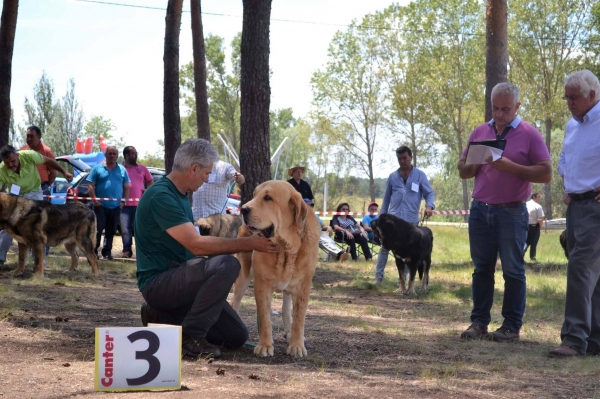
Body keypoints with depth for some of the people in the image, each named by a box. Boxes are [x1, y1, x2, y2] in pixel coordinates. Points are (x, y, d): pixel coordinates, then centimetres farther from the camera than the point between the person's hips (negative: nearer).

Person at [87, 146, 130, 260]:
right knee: (98, 229, -6)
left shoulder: (122, 170, 11)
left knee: (111, 231, 7)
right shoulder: (98, 169, 3)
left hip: (116, 206, 3)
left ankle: (107, 252, 14)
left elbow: (127, 187, 13)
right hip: (101, 206, -3)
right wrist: (95, 200, -9)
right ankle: (93, 251, -1)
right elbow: (91, 186, 1)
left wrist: (123, 201, 2)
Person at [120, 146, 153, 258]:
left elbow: (150, 181, 21)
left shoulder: (142, 168, 11)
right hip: (125, 204, -1)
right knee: (125, 229, 1)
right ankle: (127, 251, 8)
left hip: (139, 204, 1)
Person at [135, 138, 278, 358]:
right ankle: (190, 337, -17)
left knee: (236, 336, 6)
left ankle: (162, 317, 14)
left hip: (177, 278, 10)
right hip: (158, 282, -10)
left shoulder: (179, 196, 12)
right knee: (226, 265, -30)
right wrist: (248, 243, -22)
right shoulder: (161, 196, -19)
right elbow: (196, 245, -25)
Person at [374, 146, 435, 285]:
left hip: (411, 220, -1)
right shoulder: (392, 176, 10)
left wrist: (429, 206, -17)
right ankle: (378, 276, 2)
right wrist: (382, 216, 14)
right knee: (384, 247, -3)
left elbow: (429, 193, 3)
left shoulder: (420, 175, 4)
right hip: (392, 218, 1)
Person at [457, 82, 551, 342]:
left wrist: (511, 167, -18)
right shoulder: (479, 132, 11)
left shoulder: (529, 135, -3)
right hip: (480, 210, 4)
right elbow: (463, 171, 15)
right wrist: (476, 164, -8)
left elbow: (545, 174, -8)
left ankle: (512, 326, 5)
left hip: (512, 212, -4)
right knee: (482, 269, 7)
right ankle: (479, 322, 12)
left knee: (513, 270, 0)